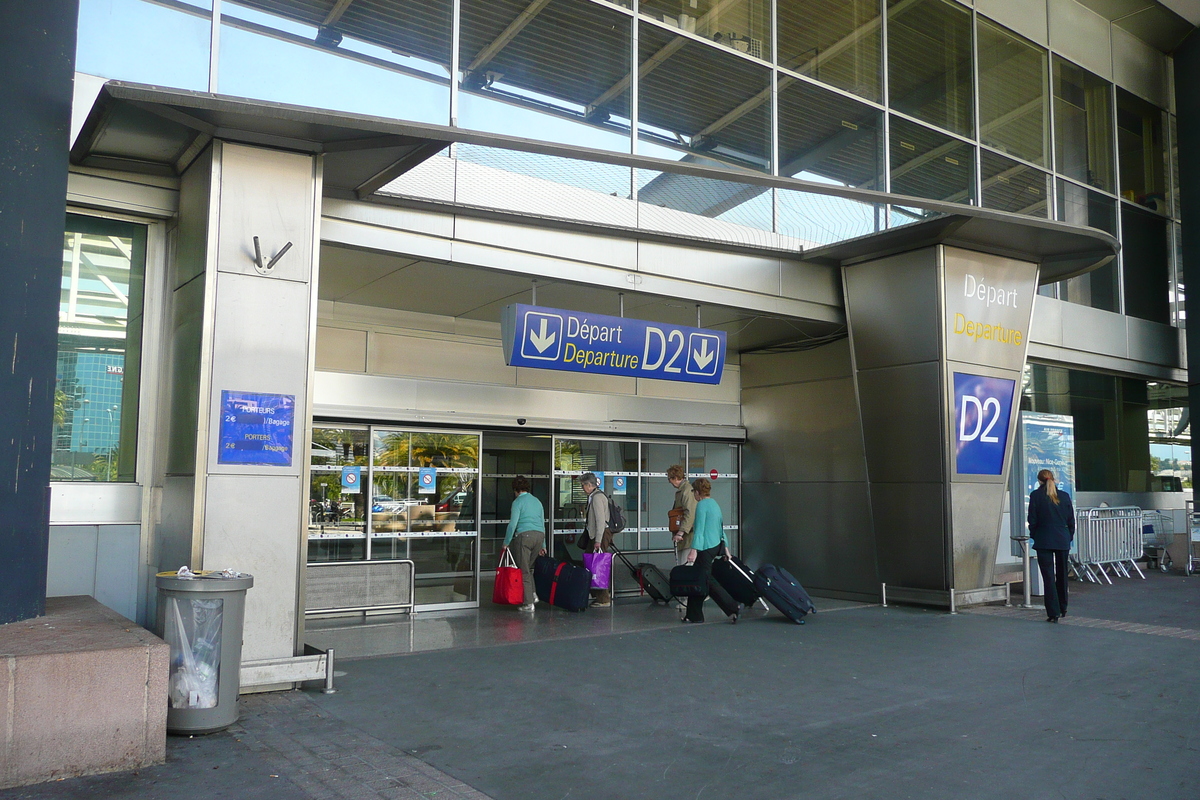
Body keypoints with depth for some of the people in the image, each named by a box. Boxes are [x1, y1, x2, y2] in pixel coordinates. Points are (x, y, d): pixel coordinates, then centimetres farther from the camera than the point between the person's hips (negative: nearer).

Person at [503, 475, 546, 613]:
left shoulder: (518, 502, 0)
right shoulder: (537, 501, 19)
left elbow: (513, 524, -8)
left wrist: (506, 542, 0)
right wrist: (543, 545, 27)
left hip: (524, 535, -6)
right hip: (539, 535, 6)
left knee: (524, 570, 0)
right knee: (528, 567, 20)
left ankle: (529, 603, 0)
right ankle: (533, 594, 9)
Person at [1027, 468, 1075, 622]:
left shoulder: (1035, 495, -6)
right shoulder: (1064, 496, 3)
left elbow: (1032, 519, -5)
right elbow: (1071, 520, 6)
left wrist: (1034, 535, 9)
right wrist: (1069, 537, 16)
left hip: (1043, 541, -4)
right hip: (1063, 540, 4)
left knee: (1048, 577, -2)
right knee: (1062, 575, 19)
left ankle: (1053, 613, -6)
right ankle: (1062, 609, 32)